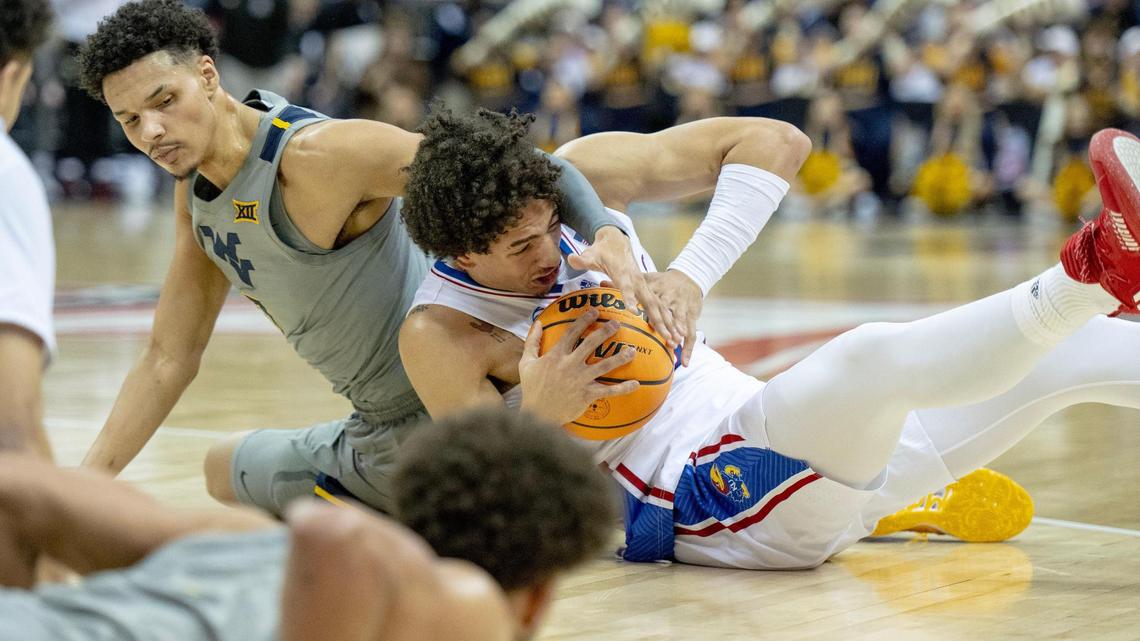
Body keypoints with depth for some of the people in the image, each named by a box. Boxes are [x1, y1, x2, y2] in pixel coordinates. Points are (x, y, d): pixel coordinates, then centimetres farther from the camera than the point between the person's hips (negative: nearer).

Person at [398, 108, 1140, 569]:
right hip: (702, 502, -7)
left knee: (1065, 353, -7)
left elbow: (765, 143, 3)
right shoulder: (439, 336, -8)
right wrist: (539, 413, -29)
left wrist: (687, 280, -10)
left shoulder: (579, 175, 5)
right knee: (874, 357, -38)